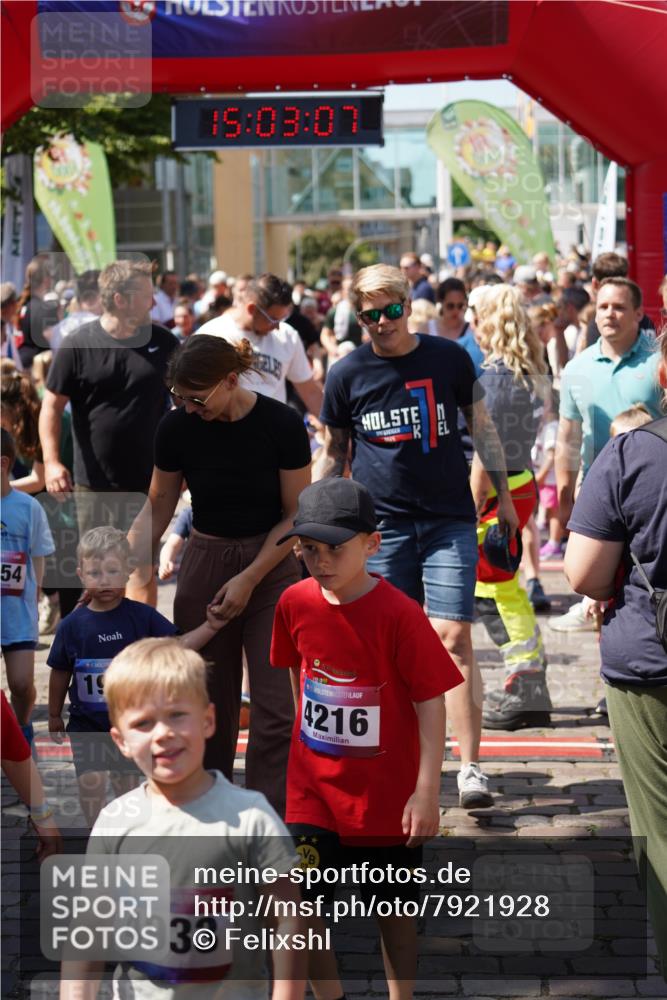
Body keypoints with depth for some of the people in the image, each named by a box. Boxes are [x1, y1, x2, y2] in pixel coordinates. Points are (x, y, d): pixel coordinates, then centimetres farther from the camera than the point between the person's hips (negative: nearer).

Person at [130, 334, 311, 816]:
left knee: (275, 705, -8)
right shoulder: (177, 428, -10)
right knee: (208, 701, 6)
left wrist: (248, 579, -15)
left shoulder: (282, 424, -17)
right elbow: (158, 509, 1)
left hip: (271, 567, -2)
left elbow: (295, 515, -10)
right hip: (204, 564, 2)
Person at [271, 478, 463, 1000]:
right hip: (314, 786, 3)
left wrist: (427, 791, -17)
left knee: (394, 908, 13)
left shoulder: (399, 614, -18)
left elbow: (431, 702, -15)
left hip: (387, 793, -3)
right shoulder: (295, 603, -5)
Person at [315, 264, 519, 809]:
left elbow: (481, 425, 13)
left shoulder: (449, 358, 2)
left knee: (453, 638, -9)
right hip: (381, 524, 1)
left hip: (450, 520, -1)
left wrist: (503, 495, 13)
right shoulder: (347, 374, 2)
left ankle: (471, 767, -7)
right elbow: (334, 453, 13)